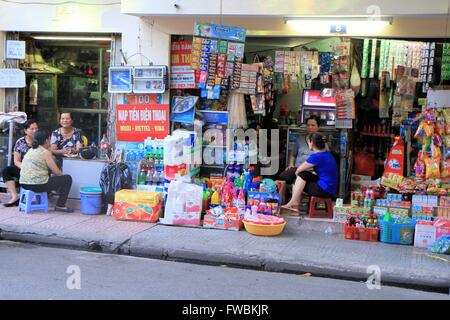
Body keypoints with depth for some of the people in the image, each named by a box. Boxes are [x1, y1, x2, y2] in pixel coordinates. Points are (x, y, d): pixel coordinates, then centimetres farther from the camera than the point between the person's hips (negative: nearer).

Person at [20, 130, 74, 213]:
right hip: (38, 185, -9)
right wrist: (62, 175, 12)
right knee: (67, 178, 5)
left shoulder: (31, 150, 14)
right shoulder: (46, 153, -11)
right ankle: (60, 206, 6)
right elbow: (57, 172, -11)